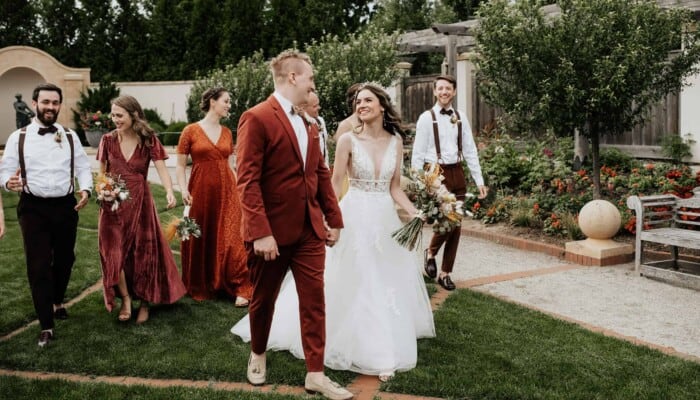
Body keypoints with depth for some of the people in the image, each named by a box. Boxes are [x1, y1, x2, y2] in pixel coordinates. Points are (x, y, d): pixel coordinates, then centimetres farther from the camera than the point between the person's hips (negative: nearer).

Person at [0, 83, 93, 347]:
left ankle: (57, 302, 43)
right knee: (38, 266, -4)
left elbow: (83, 167, 8)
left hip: (66, 206, 3)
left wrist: (85, 189, -11)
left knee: (64, 259, 16)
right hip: (33, 208, -2)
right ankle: (46, 326, 3)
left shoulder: (70, 137, 7)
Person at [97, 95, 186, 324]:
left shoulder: (148, 140, -6)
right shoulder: (108, 140, 0)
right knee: (114, 252, 0)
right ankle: (125, 298, 20)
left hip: (140, 202, -1)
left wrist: (169, 192, -33)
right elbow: (102, 173, 10)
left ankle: (144, 303, 23)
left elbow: (161, 169, -16)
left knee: (143, 253, 7)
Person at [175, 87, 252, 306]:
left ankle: (240, 288, 1)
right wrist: (183, 189, -14)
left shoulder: (227, 132, 10)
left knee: (230, 239, -3)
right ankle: (199, 287, 25)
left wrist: (237, 189, 9)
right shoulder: (191, 130, -2)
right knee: (200, 240, 8)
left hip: (226, 192, 3)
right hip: (200, 192, -2)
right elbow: (180, 165, -1)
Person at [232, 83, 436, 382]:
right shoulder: (349, 140, -6)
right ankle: (365, 349, 11)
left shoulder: (395, 141, 4)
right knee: (356, 285, 0)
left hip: (385, 219, 4)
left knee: (390, 284, 11)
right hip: (356, 218, -4)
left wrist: (415, 213, -5)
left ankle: (387, 345, 30)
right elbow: (334, 185, -6)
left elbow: (395, 188, 8)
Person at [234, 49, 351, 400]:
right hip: (272, 231, -6)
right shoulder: (257, 118, -13)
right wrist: (260, 232, -24)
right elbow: (248, 180, -19)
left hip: (310, 229, 6)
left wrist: (333, 218, 13)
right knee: (263, 299, 14)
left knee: (314, 301, 4)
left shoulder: (308, 124, 11)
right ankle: (257, 355, 38)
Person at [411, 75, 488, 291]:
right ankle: (430, 253, 17)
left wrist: (479, 180, 5)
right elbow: (418, 153, -4)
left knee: (456, 226, 6)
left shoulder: (460, 117, 8)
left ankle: (445, 273, 19)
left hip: (457, 174, 5)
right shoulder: (426, 118, -3)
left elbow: (470, 150, 9)